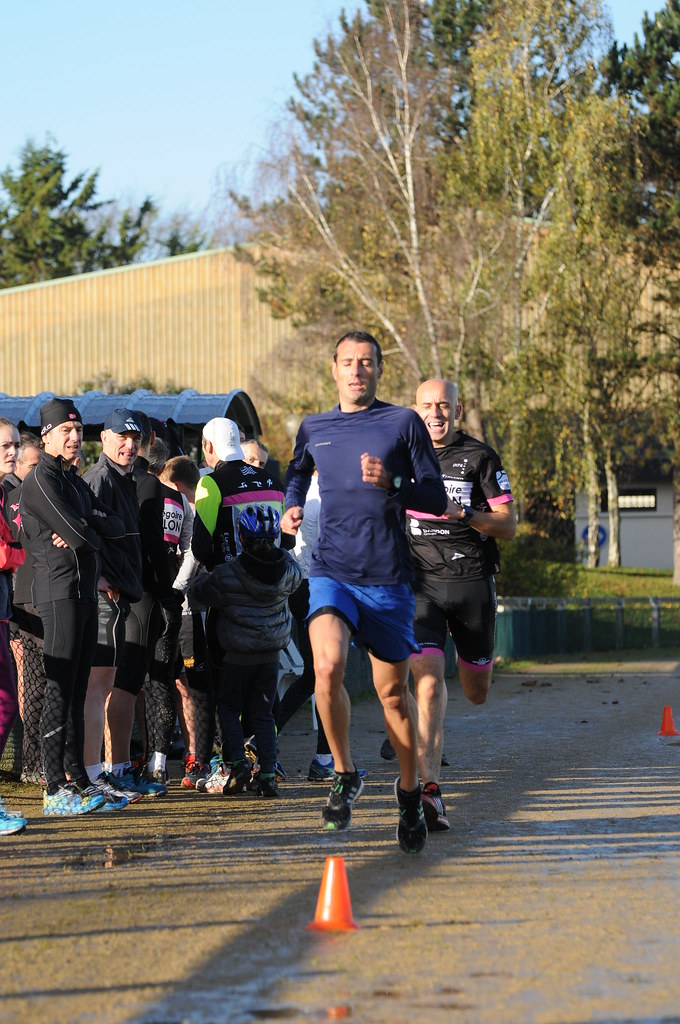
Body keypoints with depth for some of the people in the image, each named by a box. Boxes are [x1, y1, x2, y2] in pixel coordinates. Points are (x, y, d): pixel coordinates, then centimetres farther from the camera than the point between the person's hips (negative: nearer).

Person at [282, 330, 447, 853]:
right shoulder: (314, 429, 10)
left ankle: (410, 790, 28)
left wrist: (390, 483, -17)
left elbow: (436, 499, -1)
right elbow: (297, 472, 32)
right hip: (331, 572, 1)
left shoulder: (403, 423, 1)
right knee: (327, 666, -24)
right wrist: (292, 506, 12)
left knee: (393, 690, 7)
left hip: (388, 578, -1)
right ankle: (345, 775, -5)